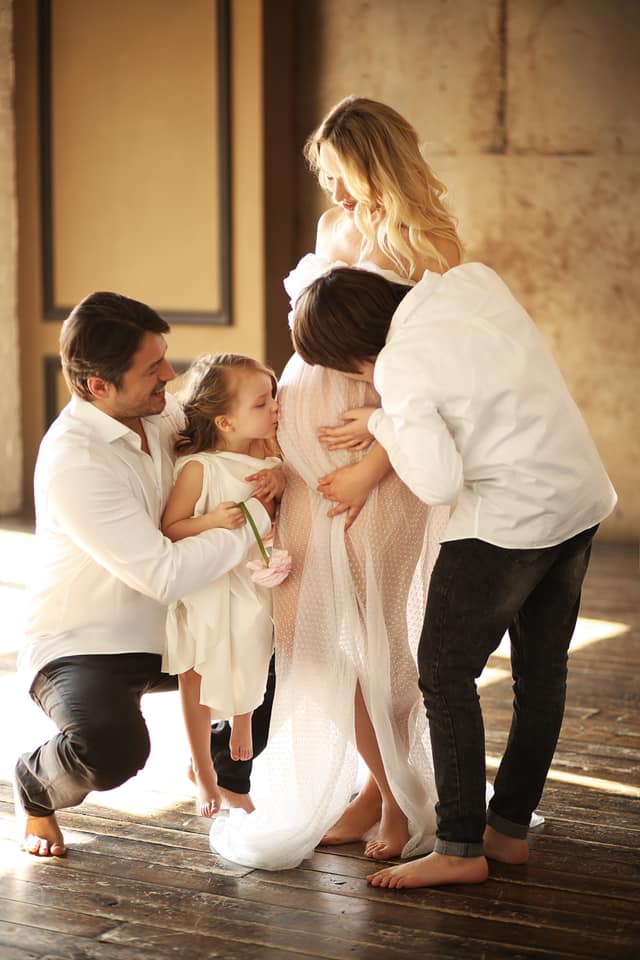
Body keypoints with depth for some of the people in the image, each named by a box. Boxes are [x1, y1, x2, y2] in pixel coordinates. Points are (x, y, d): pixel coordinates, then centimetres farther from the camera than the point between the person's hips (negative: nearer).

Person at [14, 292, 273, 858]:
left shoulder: (161, 410, -3)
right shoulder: (73, 462, -28)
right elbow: (165, 574, -30)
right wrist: (256, 515, -23)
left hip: (162, 633, 8)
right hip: (82, 647, -8)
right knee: (113, 750, -35)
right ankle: (36, 787, 1)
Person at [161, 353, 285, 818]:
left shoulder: (268, 453, -5)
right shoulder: (198, 467, -23)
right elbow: (169, 529, -20)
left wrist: (279, 479, -14)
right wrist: (212, 520, -35)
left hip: (255, 584, 5)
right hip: (206, 591, -5)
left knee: (251, 672, 22)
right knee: (200, 679, 11)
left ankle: (242, 744, 50)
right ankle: (204, 772, 29)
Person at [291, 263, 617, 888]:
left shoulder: (399, 366, -17)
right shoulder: (473, 279, 3)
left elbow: (438, 481, -21)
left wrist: (380, 424, -6)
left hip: (509, 520, -8)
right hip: (582, 495, 9)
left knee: (445, 674, 3)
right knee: (541, 671, 15)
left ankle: (459, 848, 6)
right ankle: (509, 828, 28)